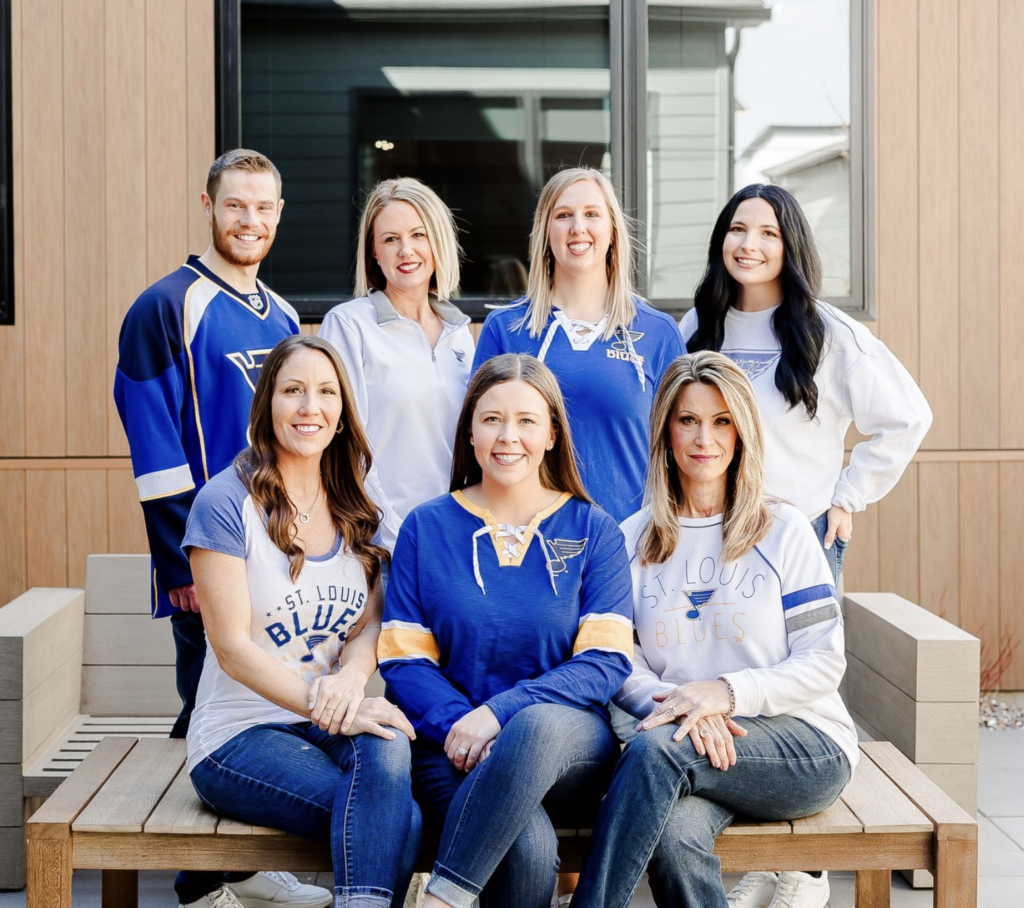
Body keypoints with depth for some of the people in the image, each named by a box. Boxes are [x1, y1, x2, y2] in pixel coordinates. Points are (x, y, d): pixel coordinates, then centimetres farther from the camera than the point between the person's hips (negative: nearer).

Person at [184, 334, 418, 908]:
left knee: (388, 748, -34)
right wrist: (326, 707, -24)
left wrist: (350, 679, -18)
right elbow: (232, 647, -12)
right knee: (404, 823, -29)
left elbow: (371, 623, 6)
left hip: (334, 728, 5)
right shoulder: (226, 502, -7)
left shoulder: (356, 511, 11)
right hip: (241, 733, -5)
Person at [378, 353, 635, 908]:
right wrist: (459, 724, -14)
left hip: (572, 745, 1)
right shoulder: (427, 527, 10)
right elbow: (403, 659, 6)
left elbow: (606, 662, -1)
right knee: (528, 843, -33)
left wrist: (501, 711, -16)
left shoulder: (592, 530, 9)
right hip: (454, 746, 0)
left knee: (541, 723, -37)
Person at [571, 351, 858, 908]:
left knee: (655, 747, -32)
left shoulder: (784, 531, 5)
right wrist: (682, 706, -17)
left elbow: (824, 663, -1)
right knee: (673, 836, -34)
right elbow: (622, 665, 4)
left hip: (806, 743, -1)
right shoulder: (634, 540, 12)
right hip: (710, 755, 2)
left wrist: (726, 692, -17)